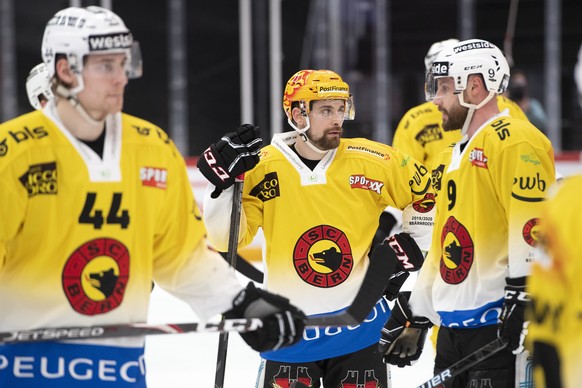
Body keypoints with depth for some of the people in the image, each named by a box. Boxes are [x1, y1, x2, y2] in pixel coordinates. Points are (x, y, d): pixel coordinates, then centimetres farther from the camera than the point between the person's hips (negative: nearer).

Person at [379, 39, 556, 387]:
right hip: (453, 328, 10)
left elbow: (533, 231, -19)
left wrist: (521, 308, -24)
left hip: (499, 326, -10)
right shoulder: (451, 158, 21)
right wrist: (412, 314, 26)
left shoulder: (515, 142, -10)